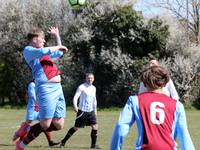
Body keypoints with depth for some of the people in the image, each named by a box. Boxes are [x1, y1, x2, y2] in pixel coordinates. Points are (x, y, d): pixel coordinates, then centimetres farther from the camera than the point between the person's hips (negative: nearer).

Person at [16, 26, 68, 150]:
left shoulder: (44, 52, 25)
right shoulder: (28, 50, 1)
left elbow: (59, 53, 44)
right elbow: (43, 52, -19)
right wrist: (58, 47, -4)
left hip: (58, 88, 9)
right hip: (46, 89, -8)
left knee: (58, 125, 3)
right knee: (45, 125, -11)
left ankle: (29, 131, 19)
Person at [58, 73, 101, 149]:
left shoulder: (93, 88, 11)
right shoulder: (82, 87, -9)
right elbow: (75, 97, -17)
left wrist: (95, 110, 23)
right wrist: (75, 106, -33)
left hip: (91, 111, 6)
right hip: (82, 111, -6)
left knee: (95, 126, -8)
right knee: (76, 127, -1)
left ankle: (93, 144, 3)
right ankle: (63, 141, 13)